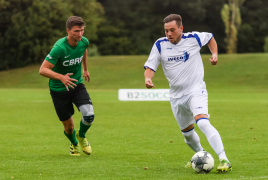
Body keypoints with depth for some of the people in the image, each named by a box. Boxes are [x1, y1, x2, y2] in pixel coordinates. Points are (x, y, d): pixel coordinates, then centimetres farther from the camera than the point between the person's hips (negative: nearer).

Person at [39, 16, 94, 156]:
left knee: (89, 115, -19)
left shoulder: (84, 42, -9)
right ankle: (74, 144, 40)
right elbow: (43, 70, -28)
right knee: (69, 127, 3)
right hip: (58, 90, -4)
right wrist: (61, 77, -42)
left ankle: (81, 136, 16)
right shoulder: (59, 48, -27)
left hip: (77, 85, 4)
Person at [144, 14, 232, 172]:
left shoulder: (194, 38, -9)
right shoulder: (160, 45, -5)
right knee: (187, 131, 18)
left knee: (203, 123, -28)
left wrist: (215, 54, -3)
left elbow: (210, 37, 13)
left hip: (196, 90, -5)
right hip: (176, 95, 5)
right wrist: (148, 78, -25)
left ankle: (224, 160, -32)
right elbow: (150, 66, -4)